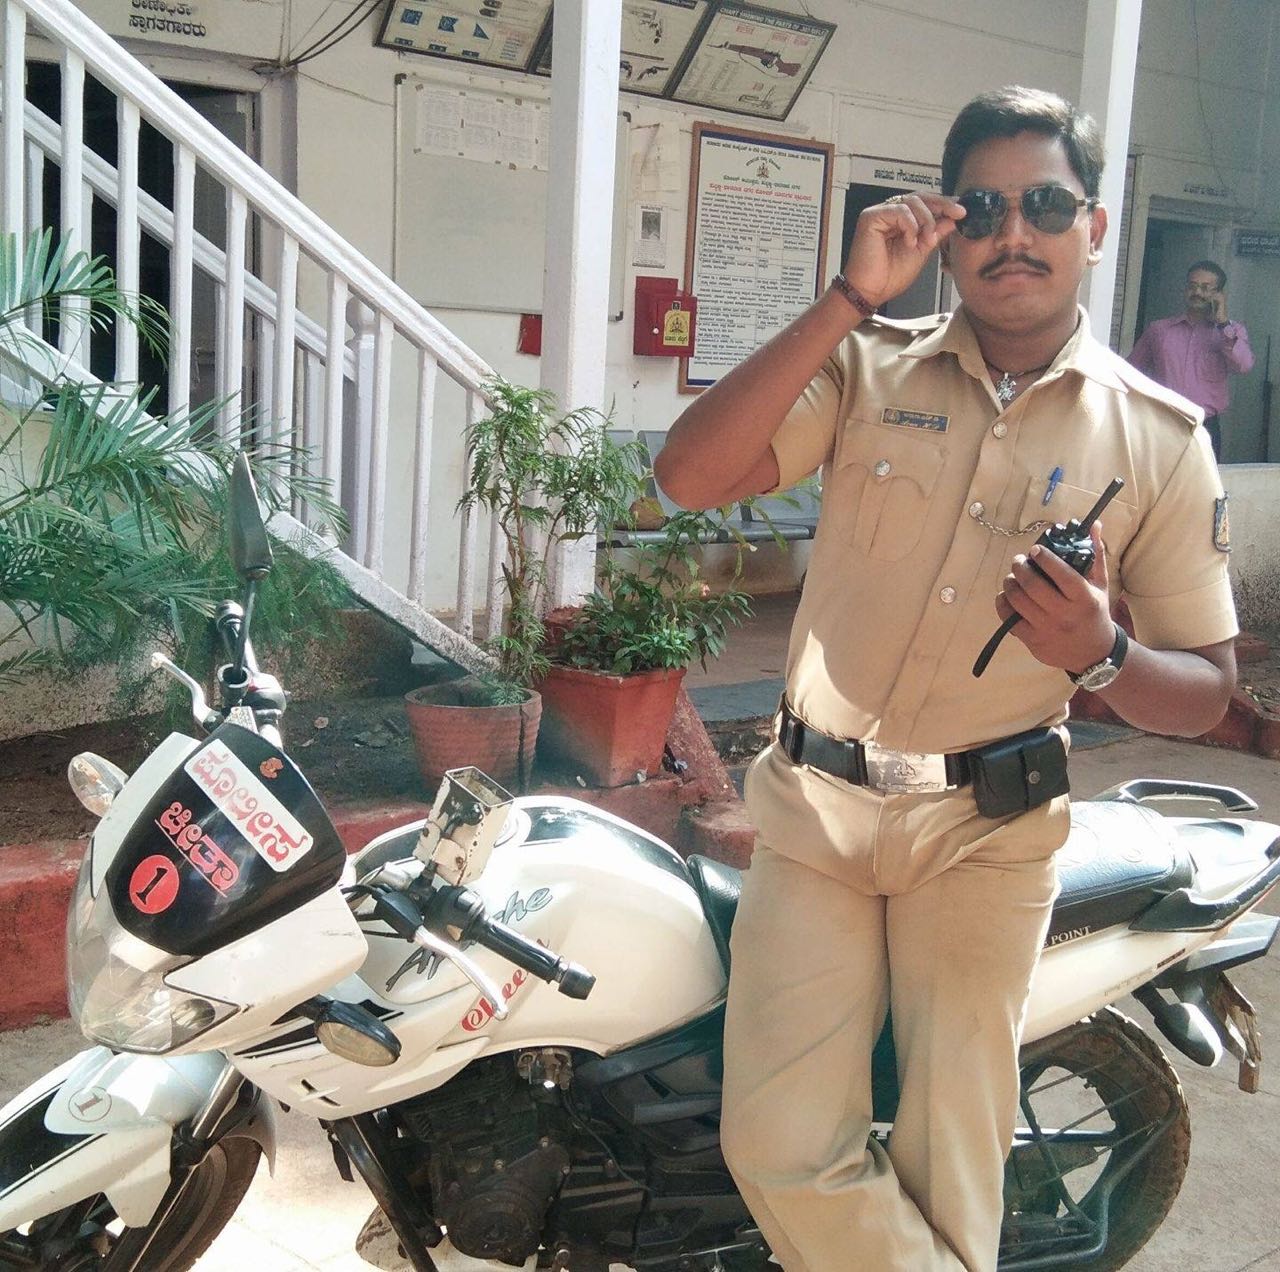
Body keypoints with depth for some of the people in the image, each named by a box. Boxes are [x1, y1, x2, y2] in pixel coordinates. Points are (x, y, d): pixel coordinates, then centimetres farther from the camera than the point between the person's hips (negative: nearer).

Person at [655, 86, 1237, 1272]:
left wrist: (1100, 655, -19)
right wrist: (847, 297, -17)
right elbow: (690, 475, -14)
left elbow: (1207, 686, 4)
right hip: (815, 806, 1)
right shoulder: (866, 365, 1)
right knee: (782, 1148, -6)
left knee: (947, 1166, 7)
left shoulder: (1161, 436, 0)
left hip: (988, 831, 0)